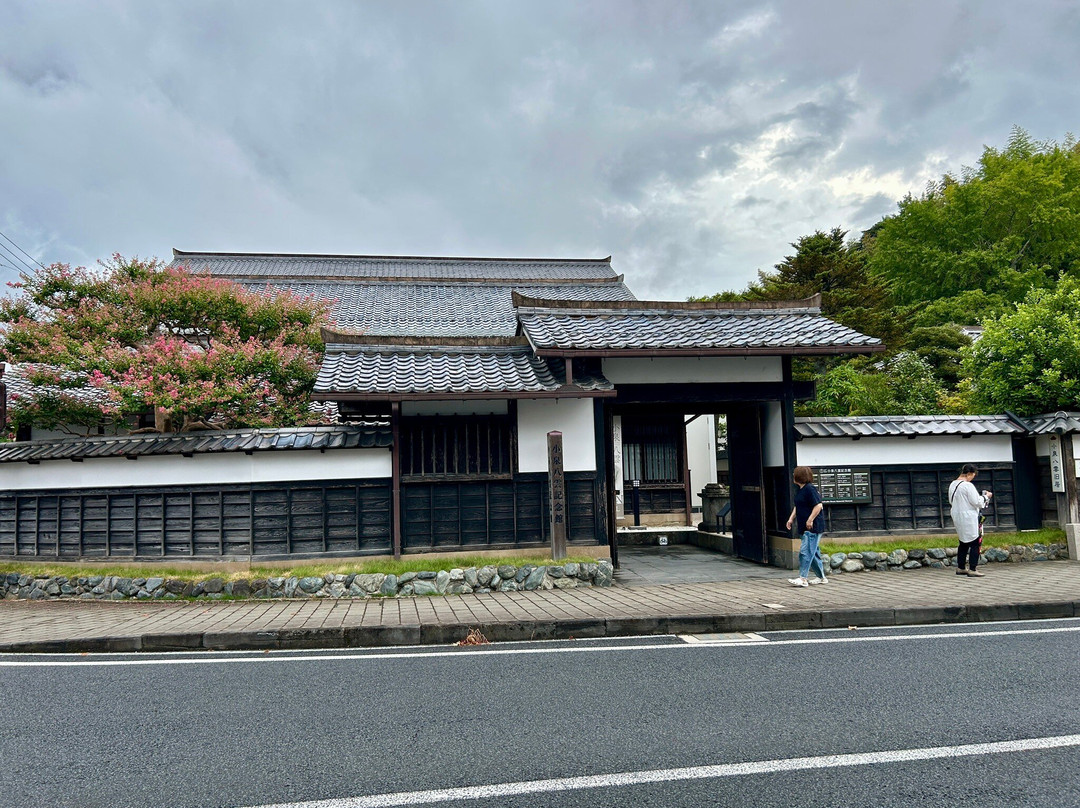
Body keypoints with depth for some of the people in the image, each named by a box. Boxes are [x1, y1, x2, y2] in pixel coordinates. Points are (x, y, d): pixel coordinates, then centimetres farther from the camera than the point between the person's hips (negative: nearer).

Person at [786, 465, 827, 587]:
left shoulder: (810, 489, -16)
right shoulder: (800, 490, 15)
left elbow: (818, 506, -21)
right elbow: (797, 507, 25)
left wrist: (810, 520, -20)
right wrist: (791, 518, 15)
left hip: (813, 527, -10)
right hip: (805, 527, 10)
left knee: (805, 552, -12)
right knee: (812, 552, 15)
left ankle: (802, 579, -13)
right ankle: (821, 577, 24)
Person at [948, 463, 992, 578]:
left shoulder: (952, 485, 8)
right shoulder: (968, 485, -17)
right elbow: (977, 502, -15)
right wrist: (986, 496, 3)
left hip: (957, 518, 9)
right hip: (969, 519, -9)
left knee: (964, 543, 17)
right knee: (975, 543, -3)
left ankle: (960, 568, 22)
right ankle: (972, 570, -5)